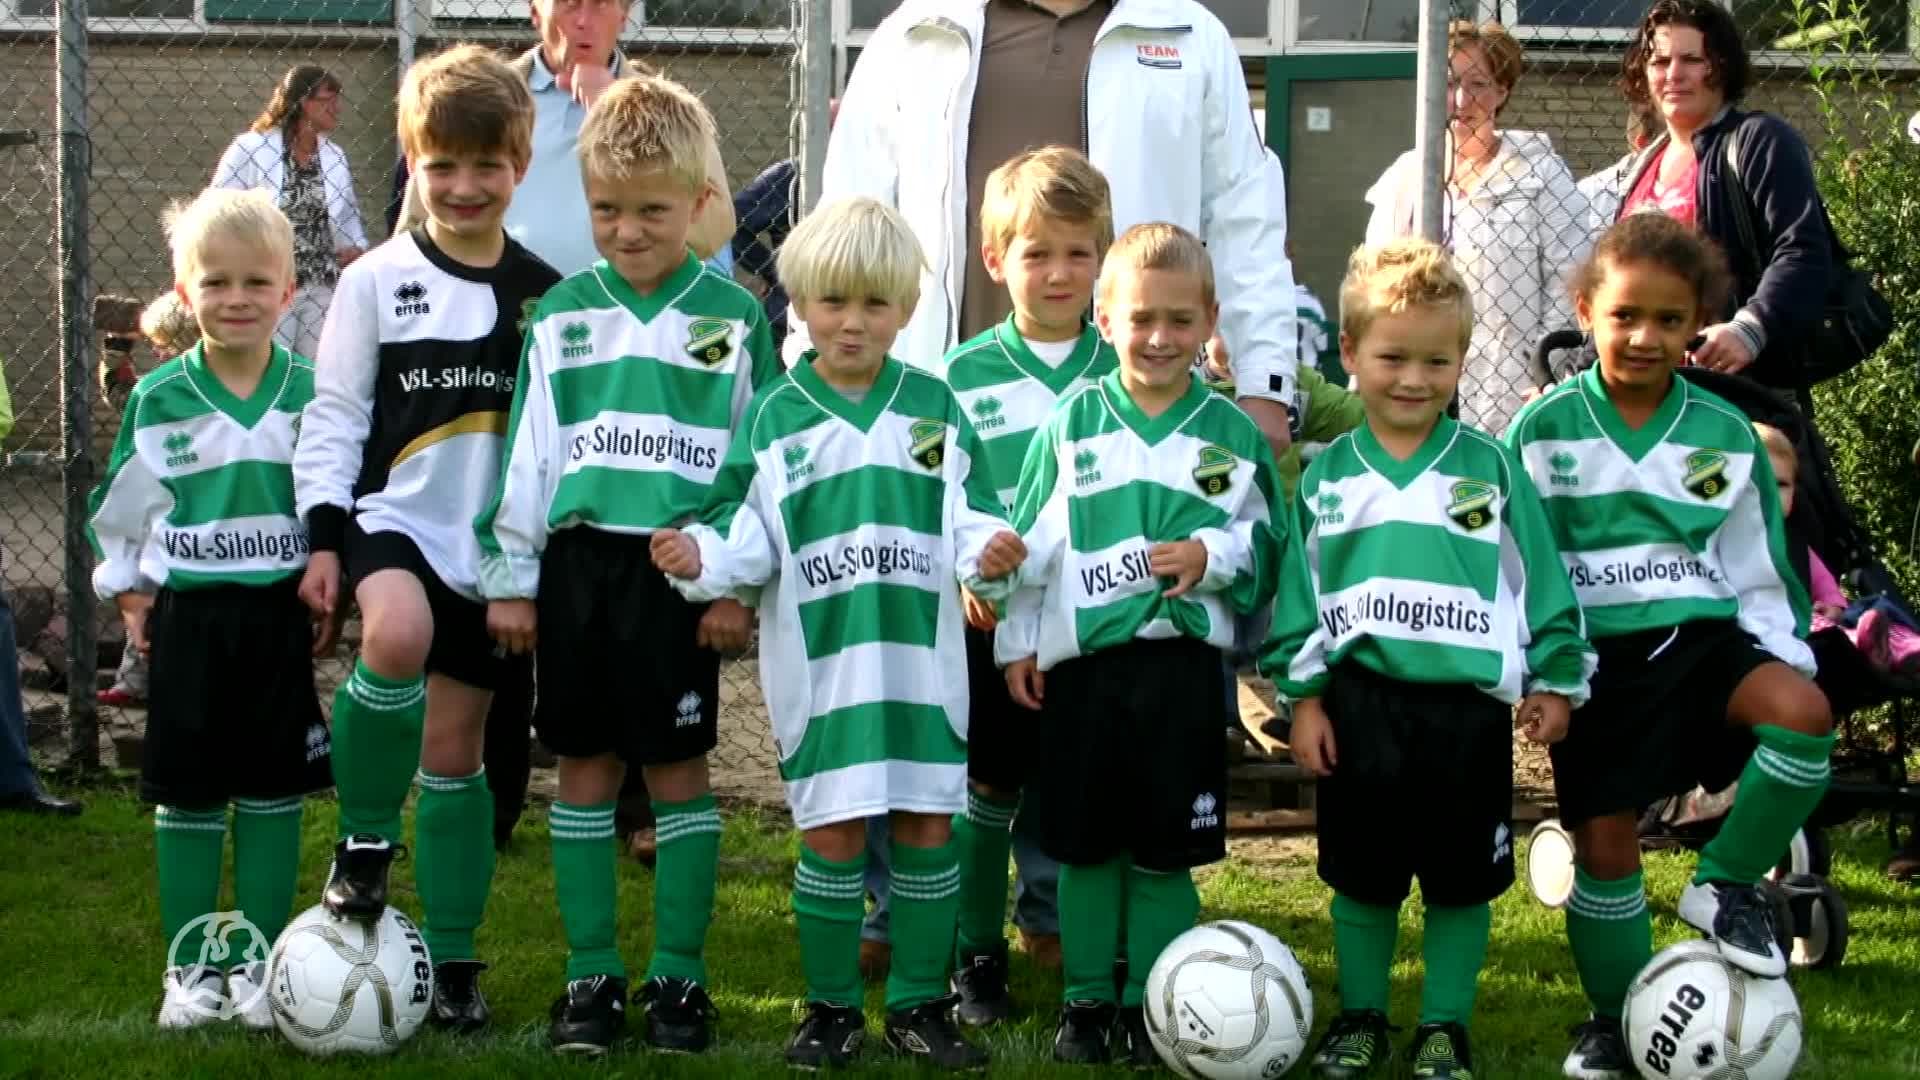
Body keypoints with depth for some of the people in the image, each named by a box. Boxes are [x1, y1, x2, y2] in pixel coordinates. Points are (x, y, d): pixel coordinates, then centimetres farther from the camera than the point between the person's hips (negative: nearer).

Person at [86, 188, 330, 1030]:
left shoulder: (314, 394, -2)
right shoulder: (159, 399, -2)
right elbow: (116, 507, 7)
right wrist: (128, 594, 3)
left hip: (282, 613, 0)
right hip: (188, 617, 0)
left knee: (273, 797, 5)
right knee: (187, 800, 5)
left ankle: (256, 964, 15)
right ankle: (190, 968, 15)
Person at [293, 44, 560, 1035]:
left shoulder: (544, 294, 4)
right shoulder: (376, 282, -2)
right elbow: (333, 415, 0)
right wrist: (322, 535, -9)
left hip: (494, 545, 2)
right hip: (391, 516, -2)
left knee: (455, 748, 6)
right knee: (398, 636, -34)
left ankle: (452, 958, 18)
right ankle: (365, 837, -11)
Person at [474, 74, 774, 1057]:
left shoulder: (732, 318, 1)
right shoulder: (561, 316, 7)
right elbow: (526, 453, 9)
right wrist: (510, 576, 6)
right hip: (578, 557, 3)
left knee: (677, 767, 3)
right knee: (583, 765, 6)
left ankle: (678, 975, 11)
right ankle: (590, 975, 14)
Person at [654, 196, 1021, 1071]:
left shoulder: (933, 407, 5)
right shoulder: (773, 419, 2)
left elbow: (967, 515, 3)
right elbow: (748, 537, 0)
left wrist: (988, 553, -18)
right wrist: (701, 558, -19)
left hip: (922, 660, 2)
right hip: (819, 662, -1)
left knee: (929, 825, 6)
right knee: (832, 834, 2)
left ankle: (920, 1005, 18)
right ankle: (831, 1008, 15)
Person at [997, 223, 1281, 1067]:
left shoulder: (1231, 435, 4)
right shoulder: (1069, 425, 4)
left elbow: (1265, 543, 6)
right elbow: (1029, 542, 6)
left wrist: (1211, 556, -14)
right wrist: (1017, 643, 3)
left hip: (1183, 660, 0)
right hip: (1081, 659, 0)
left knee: (1166, 851, 3)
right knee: (1085, 845, 7)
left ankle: (1149, 1004, 15)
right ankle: (1086, 1001, 18)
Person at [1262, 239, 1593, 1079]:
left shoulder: (1492, 468, 0)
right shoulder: (1327, 477, 4)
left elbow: (1542, 580, 3)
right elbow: (1297, 594, 6)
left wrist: (1555, 677, 1)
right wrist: (1302, 695, 1)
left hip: (1468, 703, -1)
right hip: (1359, 701, 1)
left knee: (1462, 879, 6)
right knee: (1361, 876, 10)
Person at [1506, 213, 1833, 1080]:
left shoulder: (1726, 437, 5)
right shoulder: (1545, 429, -1)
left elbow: (1760, 569, 11)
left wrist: (1786, 660, 1)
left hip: (1703, 634, 1)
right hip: (1596, 652, -1)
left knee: (1801, 713, -28)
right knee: (1603, 843, -1)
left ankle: (1729, 886, -7)